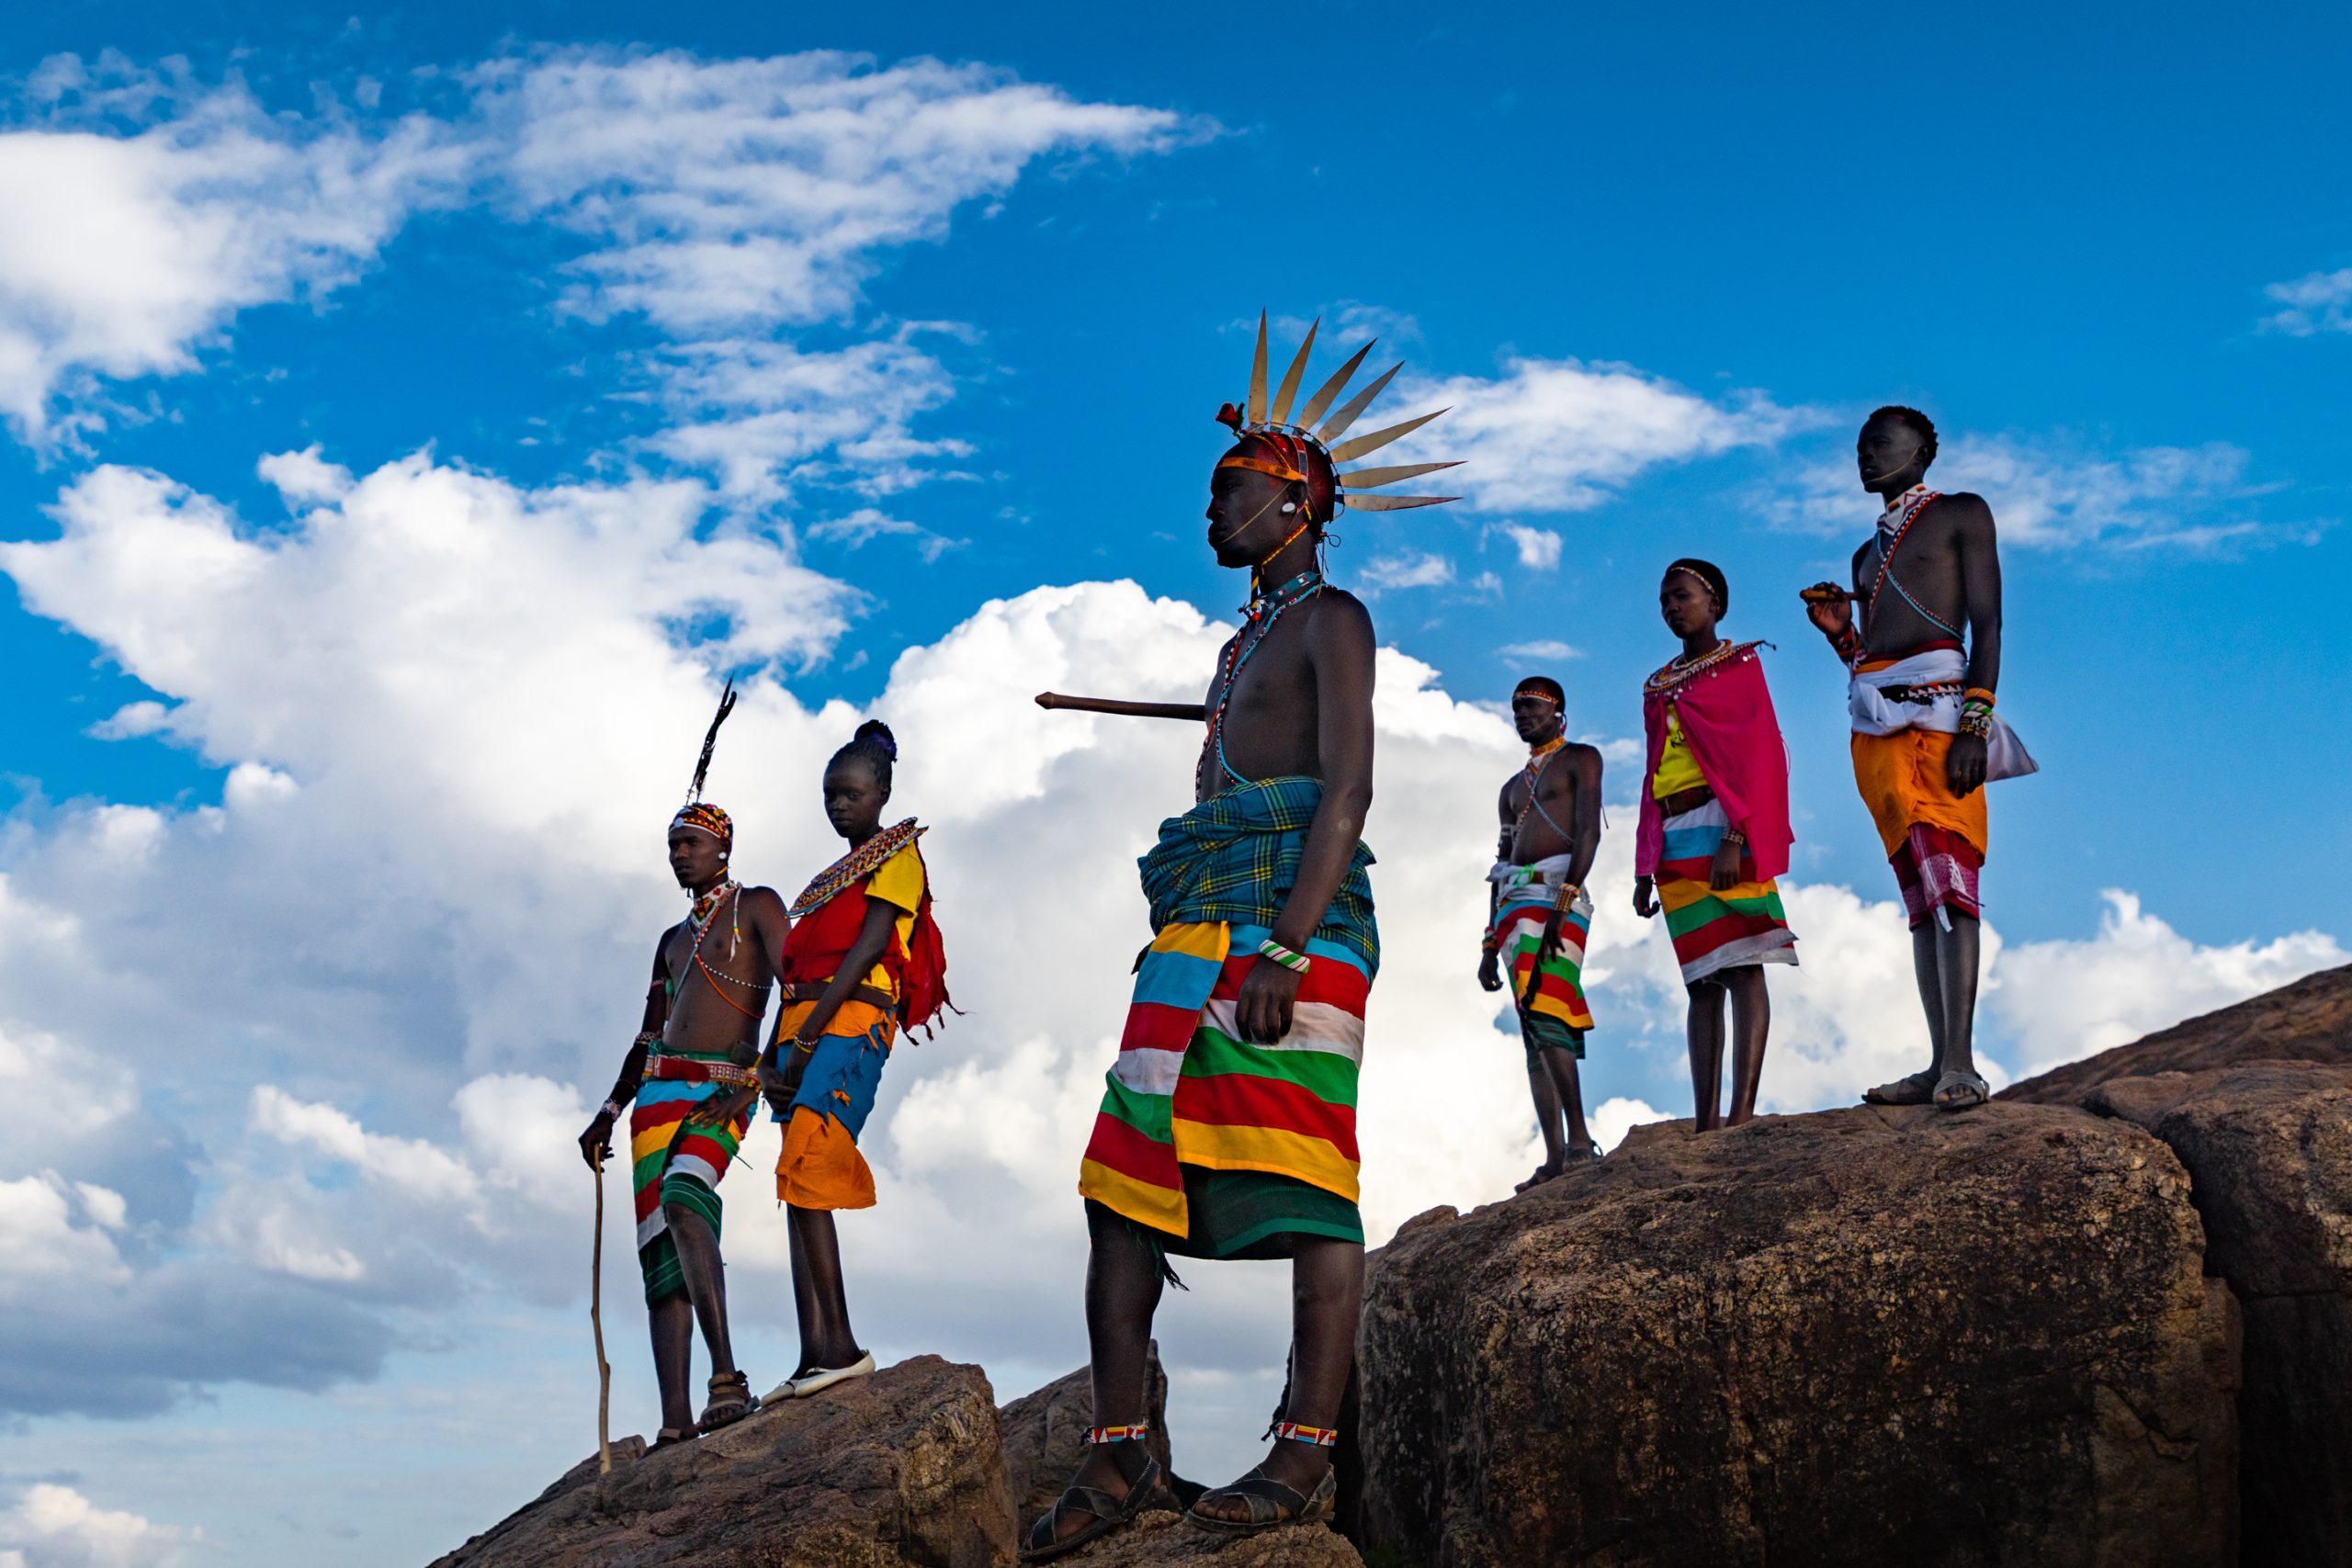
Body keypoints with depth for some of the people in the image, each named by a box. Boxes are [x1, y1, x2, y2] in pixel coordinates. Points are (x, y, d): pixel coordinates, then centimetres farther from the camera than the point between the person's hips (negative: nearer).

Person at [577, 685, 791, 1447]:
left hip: (722, 1090, -7)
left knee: (682, 1198, -33)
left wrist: (760, 1077, -19)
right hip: (658, 1092, 7)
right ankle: (675, 1421, -10)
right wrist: (608, 1112, 21)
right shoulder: (674, 940, 27)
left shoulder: (756, 907, 6)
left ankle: (727, 1378, -41)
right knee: (658, 1243, -4)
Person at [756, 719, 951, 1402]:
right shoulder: (832, 877, 28)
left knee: (803, 1174, -20)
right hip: (805, 1028, 8)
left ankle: (839, 1342, -23)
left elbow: (865, 949, -9)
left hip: (849, 1025, -8)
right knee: (801, 1186, -1)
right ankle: (815, 1353, -6)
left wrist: (805, 1039, -16)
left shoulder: (899, 854, 3)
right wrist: (771, 1056, 7)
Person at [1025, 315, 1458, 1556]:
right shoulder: (1242, 646, 29)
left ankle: (1306, 1456, -12)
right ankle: (1117, 1461, 3)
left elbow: (1347, 796, -12)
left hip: (1290, 923, -9)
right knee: (1124, 1182, 2)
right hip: (1199, 936, 9)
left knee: (1303, 1188, -12)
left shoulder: (1332, 620, 1)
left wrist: (1283, 949, -23)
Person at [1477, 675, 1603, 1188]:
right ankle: (1554, 1159, -4)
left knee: (1543, 1013, -25)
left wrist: (1562, 902, -21)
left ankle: (1580, 1140, -27)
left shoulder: (1580, 759, 5)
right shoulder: (1512, 788, 28)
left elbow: (1589, 832, -9)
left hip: (1557, 893, -8)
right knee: (1534, 1033, 0)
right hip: (1515, 904, 8)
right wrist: (1490, 943, 17)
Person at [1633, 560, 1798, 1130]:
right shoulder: (1658, 687, 22)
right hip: (1674, 839, 6)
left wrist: (1735, 837, -18)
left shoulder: (1739, 664, 6)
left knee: (1741, 967, -13)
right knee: (1702, 980, 2)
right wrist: (1644, 870, 15)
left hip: (1723, 829, -6)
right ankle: (1705, 1122, -2)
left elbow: (1760, 756, -5)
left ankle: (1742, 1114, -21)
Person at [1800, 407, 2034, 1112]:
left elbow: (1987, 623, -4)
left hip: (1936, 702, -7)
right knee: (1919, 893, 1)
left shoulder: (1962, 514, 8)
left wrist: (1975, 723, -16)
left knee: (1948, 880, -17)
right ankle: (1940, 1064, -3)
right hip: (1875, 724, 7)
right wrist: (1838, 631, 6)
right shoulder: (1869, 554, 29)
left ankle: (1961, 1063, -25)